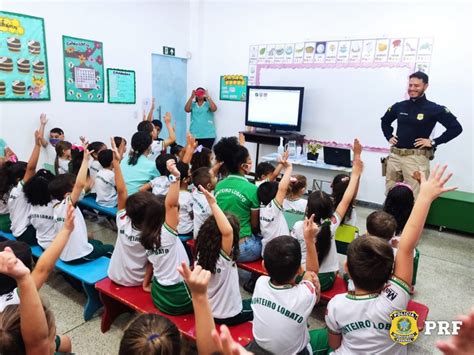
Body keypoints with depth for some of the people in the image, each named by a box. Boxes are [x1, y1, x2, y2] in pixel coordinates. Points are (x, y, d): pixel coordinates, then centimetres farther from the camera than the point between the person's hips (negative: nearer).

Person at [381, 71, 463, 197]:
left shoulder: (434, 109, -4)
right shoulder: (399, 106, 8)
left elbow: (456, 128, -5)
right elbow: (385, 121, 27)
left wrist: (433, 142, -9)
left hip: (416, 157, -5)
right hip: (395, 155, 5)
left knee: (414, 196, -6)